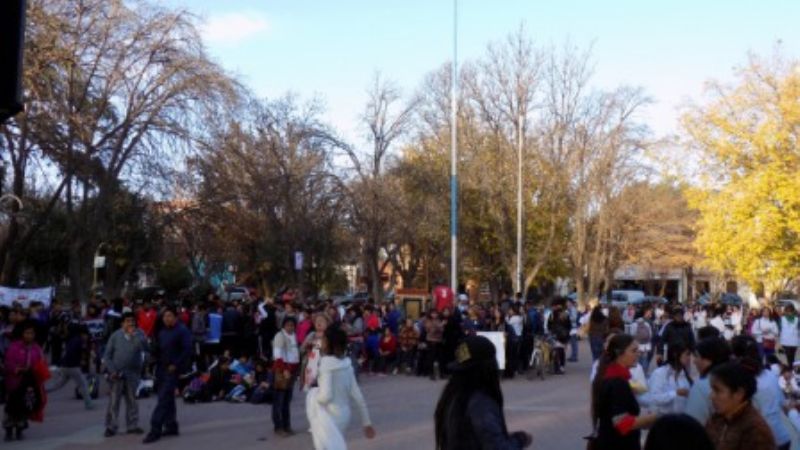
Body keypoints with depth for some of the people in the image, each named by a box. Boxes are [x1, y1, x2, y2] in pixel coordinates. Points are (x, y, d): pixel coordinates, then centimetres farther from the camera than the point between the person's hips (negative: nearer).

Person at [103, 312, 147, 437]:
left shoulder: (139, 334, 0)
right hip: (117, 374, -1)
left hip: (133, 373, 1)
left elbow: (144, 347, -18)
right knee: (114, 401, -2)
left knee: (132, 401, 9)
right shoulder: (115, 336, -2)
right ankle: (111, 427, 6)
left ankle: (132, 426, 17)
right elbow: (107, 355, 1)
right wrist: (112, 370, -7)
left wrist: (134, 335, -20)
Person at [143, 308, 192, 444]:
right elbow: (158, 350, 20)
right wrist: (157, 364, 5)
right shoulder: (162, 332, 15)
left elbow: (187, 350, -15)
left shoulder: (182, 331, -9)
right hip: (161, 369, 8)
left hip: (173, 370, -8)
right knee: (168, 399, 13)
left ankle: (155, 430, -11)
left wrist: (175, 365, -18)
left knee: (164, 399, -11)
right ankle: (171, 426, 22)